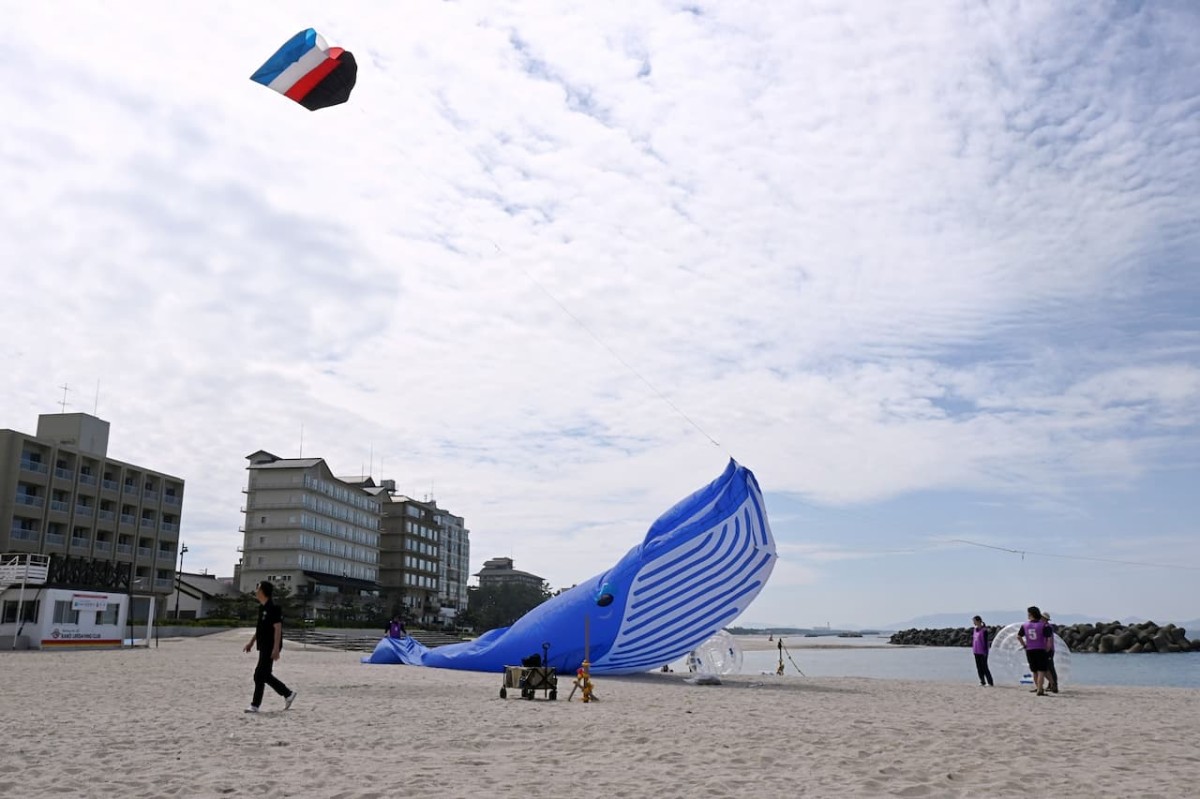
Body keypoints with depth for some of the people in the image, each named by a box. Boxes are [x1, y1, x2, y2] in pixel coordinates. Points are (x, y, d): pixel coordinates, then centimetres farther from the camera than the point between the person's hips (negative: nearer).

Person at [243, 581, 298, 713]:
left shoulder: (273, 608, -17)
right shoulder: (262, 608, 12)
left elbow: (278, 629, -20)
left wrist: (276, 649, -23)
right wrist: (251, 642, 22)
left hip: (270, 648, -10)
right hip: (264, 647, 10)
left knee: (259, 675, -6)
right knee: (265, 675, 13)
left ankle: (255, 705, 3)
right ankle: (288, 694, 23)